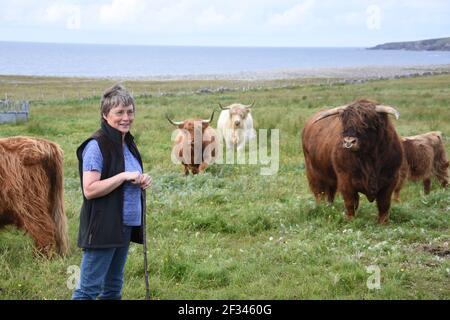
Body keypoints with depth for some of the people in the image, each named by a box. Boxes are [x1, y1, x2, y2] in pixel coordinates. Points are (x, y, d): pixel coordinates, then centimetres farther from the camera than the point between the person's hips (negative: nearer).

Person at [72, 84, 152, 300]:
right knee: (88, 289, -6)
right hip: (102, 228, -9)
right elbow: (89, 189, -21)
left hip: (125, 226, 9)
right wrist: (124, 176, -22)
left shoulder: (127, 143, 12)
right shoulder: (96, 145, -14)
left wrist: (142, 181, 4)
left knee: (113, 287, 16)